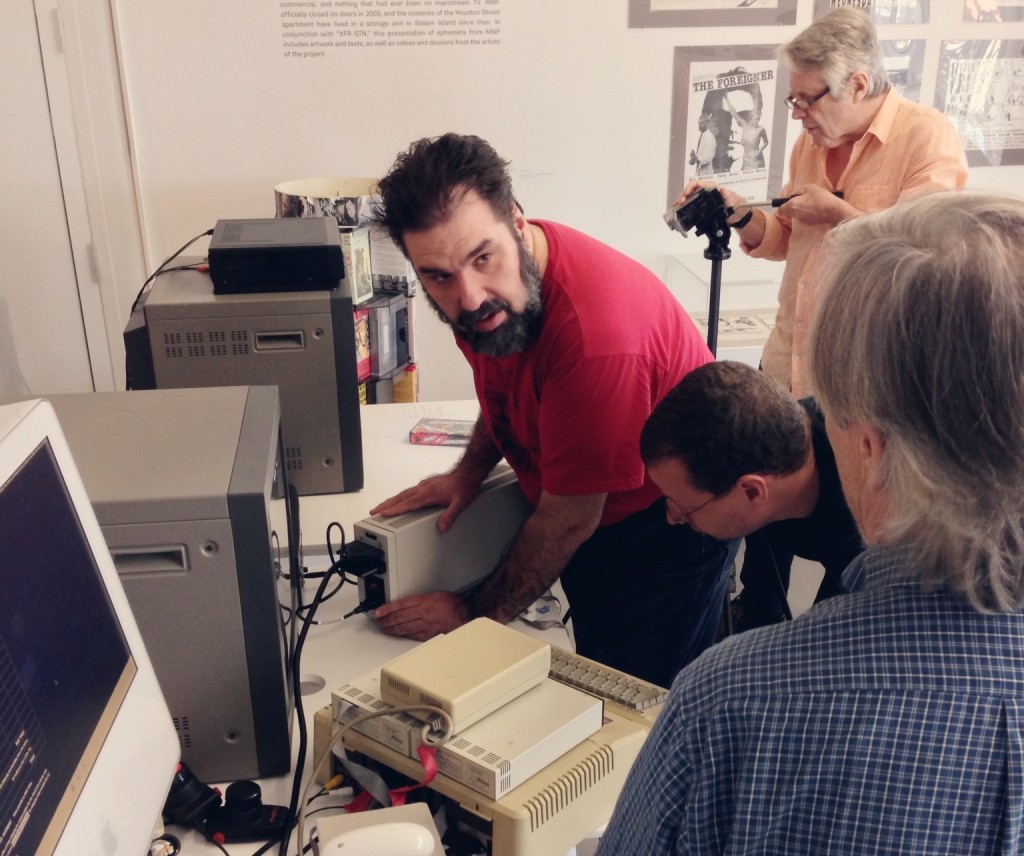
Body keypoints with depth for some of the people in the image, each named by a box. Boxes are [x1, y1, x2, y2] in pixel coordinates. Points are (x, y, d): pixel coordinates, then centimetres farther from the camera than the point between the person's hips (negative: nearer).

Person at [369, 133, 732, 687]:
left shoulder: (595, 334, -37)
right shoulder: (492, 291, -12)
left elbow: (569, 518, -25)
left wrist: (478, 613, -13)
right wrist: (469, 473, -4)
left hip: (666, 524, -7)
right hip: (585, 514, 7)